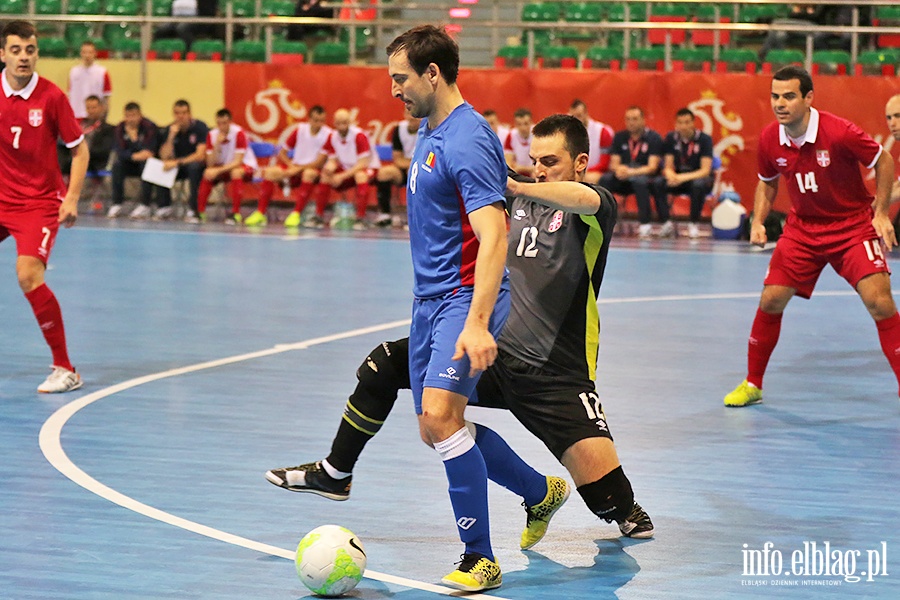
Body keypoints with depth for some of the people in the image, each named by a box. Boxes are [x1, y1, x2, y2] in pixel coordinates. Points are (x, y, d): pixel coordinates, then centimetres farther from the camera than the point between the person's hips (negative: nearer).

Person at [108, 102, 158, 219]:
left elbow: (148, 151, -25)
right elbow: (120, 152, -15)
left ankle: (145, 206, -34)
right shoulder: (120, 128, -5)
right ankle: (116, 205, -24)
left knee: (146, 163, -36)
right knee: (117, 165, -26)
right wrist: (134, 156, -34)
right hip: (131, 164, 3)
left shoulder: (149, 127, -17)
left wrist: (134, 137, -37)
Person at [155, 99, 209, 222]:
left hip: (198, 165, -4)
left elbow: (200, 155, -23)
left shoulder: (199, 127, -15)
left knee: (194, 167, -39)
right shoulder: (171, 129, -2)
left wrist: (177, 162, -30)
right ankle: (164, 208, -13)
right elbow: (165, 156, -10)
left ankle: (192, 211, -33)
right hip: (180, 167, 4)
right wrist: (171, 136, -23)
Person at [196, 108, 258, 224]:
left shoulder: (238, 133, -21)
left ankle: (235, 213, -35)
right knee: (207, 173, -22)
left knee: (236, 172, -37)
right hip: (224, 166, 5)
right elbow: (210, 164, -12)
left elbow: (237, 162, -25)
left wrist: (218, 170, -36)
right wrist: (217, 144, -26)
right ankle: (200, 212, -16)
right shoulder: (212, 135, -8)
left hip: (246, 165, -5)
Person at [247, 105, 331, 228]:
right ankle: (260, 213, -19)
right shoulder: (300, 129, 1)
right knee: (269, 172, -19)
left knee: (309, 173, -39)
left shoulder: (328, 134, -11)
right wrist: (291, 166, -11)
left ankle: (296, 214, -36)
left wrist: (298, 169, -19)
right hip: (295, 167, 4)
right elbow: (282, 152, 6)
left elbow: (320, 162, -15)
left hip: (313, 168, -4)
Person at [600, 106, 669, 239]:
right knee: (605, 179, -25)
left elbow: (652, 167, -15)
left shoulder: (653, 138, -6)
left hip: (646, 177, -4)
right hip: (624, 181, 4)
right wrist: (619, 169, -23)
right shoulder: (620, 137, 7)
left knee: (639, 181, -38)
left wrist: (631, 172, -31)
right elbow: (613, 163, 3)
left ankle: (645, 224, -35)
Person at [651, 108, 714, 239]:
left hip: (698, 177, -3)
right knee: (657, 183, -27)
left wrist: (684, 178, -34)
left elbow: (705, 170, -19)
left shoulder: (704, 139, -13)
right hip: (677, 178, 3)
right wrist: (671, 176, -29)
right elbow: (668, 167, -3)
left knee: (698, 185, -39)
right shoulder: (671, 138, -3)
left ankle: (694, 223, -23)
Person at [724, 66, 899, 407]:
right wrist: (758, 221, -4)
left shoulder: (839, 133, -24)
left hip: (853, 224, -4)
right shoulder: (769, 140, -9)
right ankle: (752, 384, 16)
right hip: (802, 228, 4)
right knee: (771, 300, -3)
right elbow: (767, 183, 11)